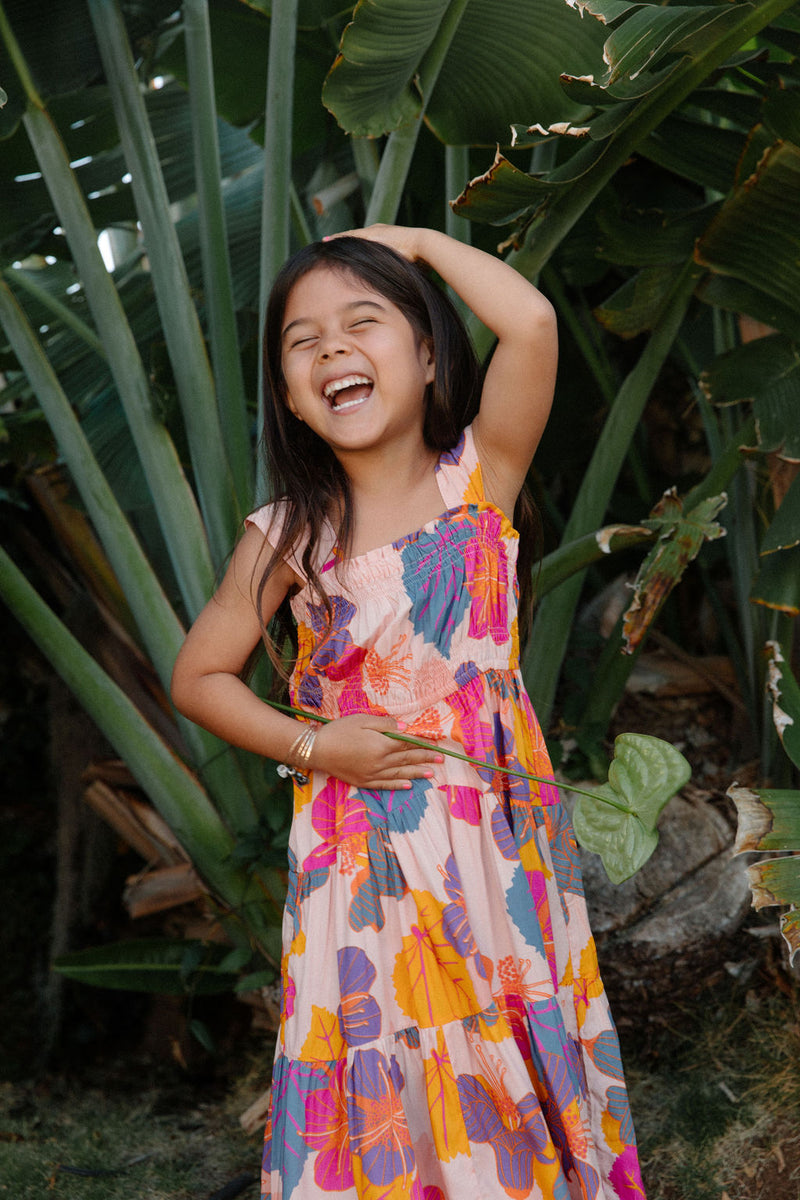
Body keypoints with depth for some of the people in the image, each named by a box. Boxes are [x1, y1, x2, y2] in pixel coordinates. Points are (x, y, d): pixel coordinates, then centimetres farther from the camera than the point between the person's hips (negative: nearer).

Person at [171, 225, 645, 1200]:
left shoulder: (480, 476, -4)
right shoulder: (288, 537, -3)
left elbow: (532, 323, -20)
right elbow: (199, 677, 6)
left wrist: (418, 241, -6)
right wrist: (311, 745, -8)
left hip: (499, 834, 0)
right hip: (362, 848, 0)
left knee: (519, 1069, 10)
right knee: (386, 1091, 6)